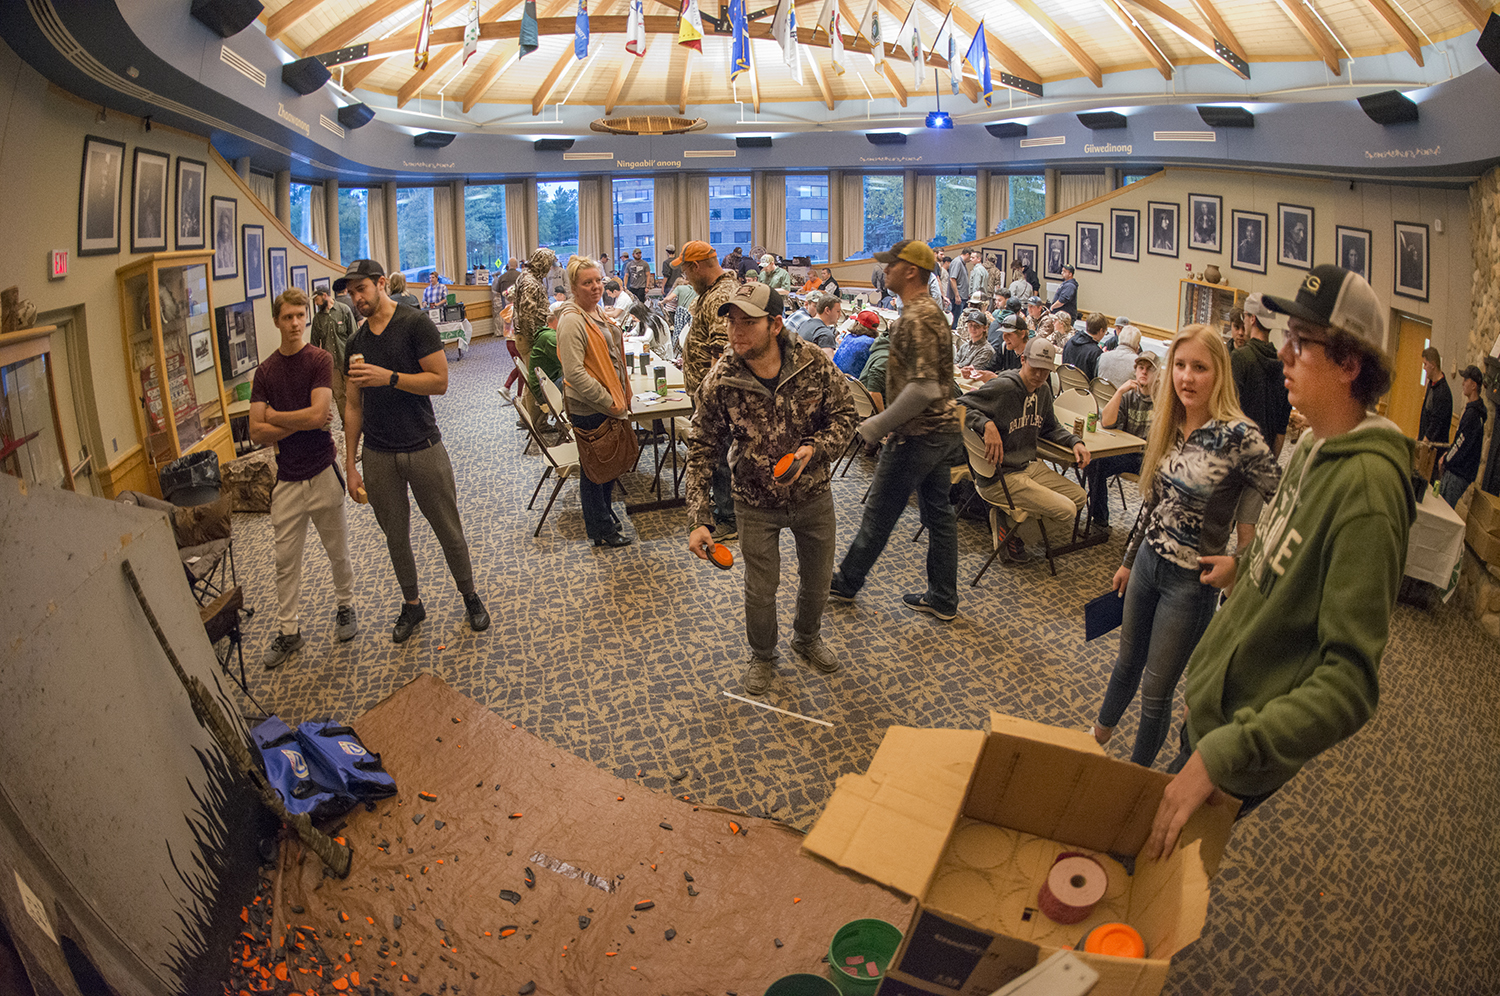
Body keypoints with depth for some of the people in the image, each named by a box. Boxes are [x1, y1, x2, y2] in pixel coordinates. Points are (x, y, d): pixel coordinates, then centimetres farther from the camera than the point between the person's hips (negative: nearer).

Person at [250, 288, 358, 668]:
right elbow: (257, 431, -2)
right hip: (287, 477, 3)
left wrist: (275, 416, -7)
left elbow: (317, 413, -19)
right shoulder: (265, 370, 4)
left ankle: (345, 607, 33)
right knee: (285, 558, 7)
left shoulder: (319, 360, -7)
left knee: (337, 550, 12)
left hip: (322, 471, -3)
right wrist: (301, 423, -12)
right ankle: (287, 631, 17)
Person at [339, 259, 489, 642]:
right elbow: (354, 407, 11)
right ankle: (412, 604, 29)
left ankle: (470, 596, 25)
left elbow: (440, 381, -12)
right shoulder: (357, 343, 9)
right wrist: (351, 466, 8)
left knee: (448, 530, 5)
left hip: (423, 449, -4)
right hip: (378, 455, 4)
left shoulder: (415, 324, -6)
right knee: (396, 537, 12)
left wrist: (388, 377, -22)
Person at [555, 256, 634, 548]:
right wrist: (608, 403, -20)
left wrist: (621, 398, 14)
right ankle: (601, 529, 18)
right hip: (588, 410, -9)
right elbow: (575, 373, -24)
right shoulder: (572, 320, -19)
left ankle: (605, 511, 40)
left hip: (609, 404, 9)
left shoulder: (599, 312, 10)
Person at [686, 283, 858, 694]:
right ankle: (762, 656, 40)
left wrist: (814, 449, -26)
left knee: (817, 579, 19)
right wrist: (701, 519, -20)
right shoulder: (719, 382, -20)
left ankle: (807, 638, 50)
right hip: (756, 503, -1)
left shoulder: (814, 363, -18)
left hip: (814, 495, 2)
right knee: (761, 588, 10)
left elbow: (844, 415, -7)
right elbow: (702, 452, -14)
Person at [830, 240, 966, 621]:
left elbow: (924, 388, -28)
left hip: (916, 435, -10)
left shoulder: (915, 318, -21)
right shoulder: (931, 311, 12)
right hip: (941, 431, 10)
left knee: (879, 513, 6)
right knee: (938, 512, 14)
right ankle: (942, 599, 22)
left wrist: (877, 426, -22)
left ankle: (847, 582, 23)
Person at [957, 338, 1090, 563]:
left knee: (1078, 496, 14)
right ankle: (1011, 529, 6)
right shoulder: (1002, 387, -19)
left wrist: (1075, 442, 10)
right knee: (1066, 511, -14)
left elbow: (1050, 427, 26)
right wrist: (987, 425, -38)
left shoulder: (1043, 390, 8)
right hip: (999, 477, -9)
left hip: (1029, 467, 9)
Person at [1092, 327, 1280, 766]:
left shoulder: (1239, 435, -20)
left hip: (1192, 580, -5)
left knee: (1156, 689, 8)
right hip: (1148, 561, 6)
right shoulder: (1169, 426, 1)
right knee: (1127, 660, 24)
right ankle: (1099, 733, 47)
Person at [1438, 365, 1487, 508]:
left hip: (1459, 474, -10)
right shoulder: (1470, 407, 11)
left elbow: (1462, 444, -19)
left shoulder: (1473, 413, -21)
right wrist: (1447, 455, 11)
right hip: (1455, 469, 10)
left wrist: (1445, 461, -6)